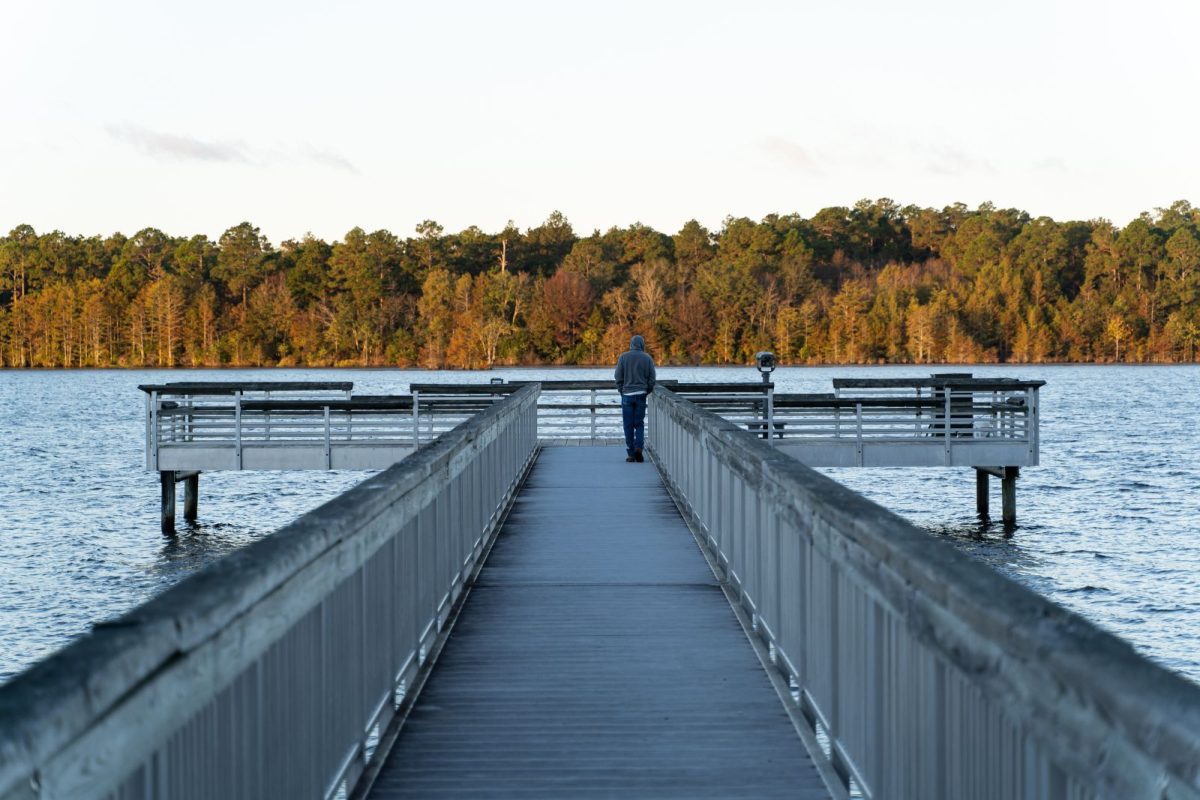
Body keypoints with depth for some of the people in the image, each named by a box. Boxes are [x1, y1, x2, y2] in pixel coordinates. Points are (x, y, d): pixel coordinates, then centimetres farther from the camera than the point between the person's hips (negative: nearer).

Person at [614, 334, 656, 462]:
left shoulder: (624, 357, -3)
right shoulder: (647, 358, -1)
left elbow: (618, 377, -3)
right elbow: (651, 379, 0)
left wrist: (622, 390, 9)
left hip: (627, 394, -1)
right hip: (641, 394, 1)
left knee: (628, 425, 4)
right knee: (639, 423, 10)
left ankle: (631, 453, 4)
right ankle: (638, 446, -12)